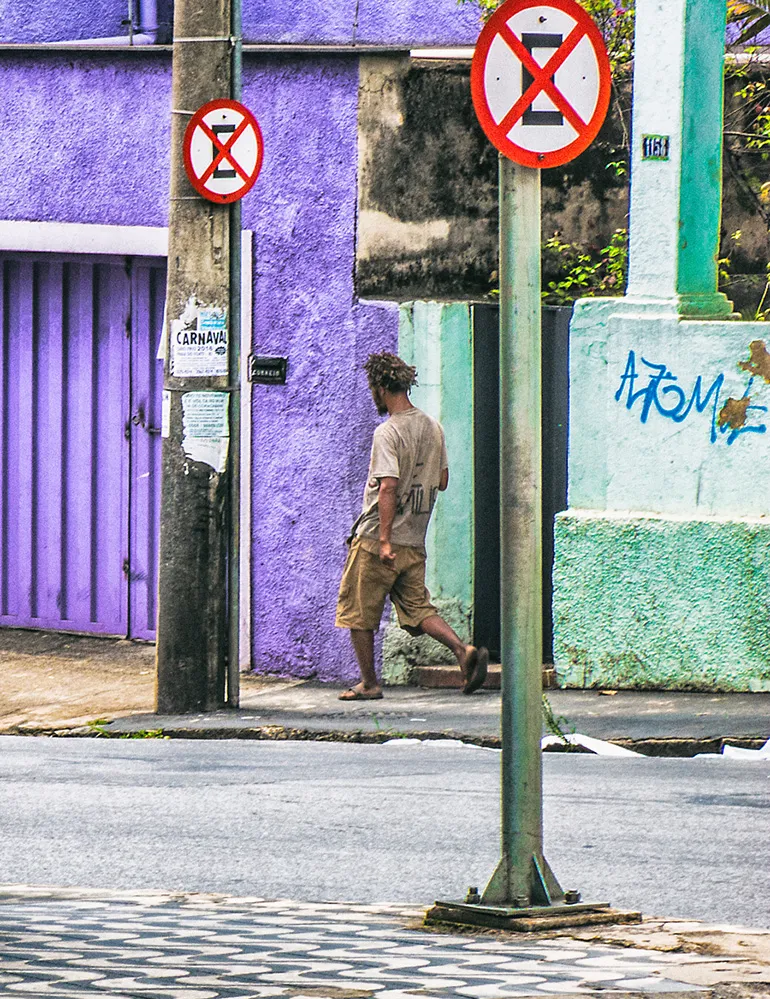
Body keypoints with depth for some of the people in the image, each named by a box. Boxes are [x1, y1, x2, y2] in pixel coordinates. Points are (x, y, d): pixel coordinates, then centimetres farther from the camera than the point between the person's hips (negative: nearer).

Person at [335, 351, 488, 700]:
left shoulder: (388, 432, -16)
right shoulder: (433, 427, 7)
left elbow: (388, 488, -24)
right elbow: (442, 482, 15)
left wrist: (384, 540, -25)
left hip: (377, 542, -7)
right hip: (416, 541, 7)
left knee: (359, 613, 7)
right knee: (418, 609, 9)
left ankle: (368, 684, 12)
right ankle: (464, 651, -12)